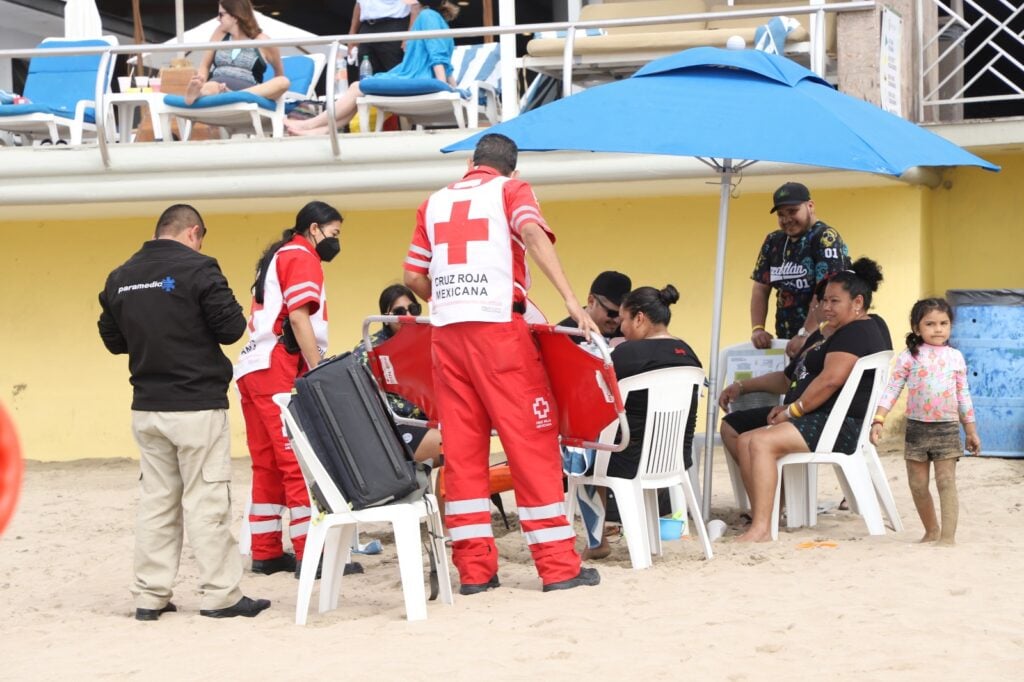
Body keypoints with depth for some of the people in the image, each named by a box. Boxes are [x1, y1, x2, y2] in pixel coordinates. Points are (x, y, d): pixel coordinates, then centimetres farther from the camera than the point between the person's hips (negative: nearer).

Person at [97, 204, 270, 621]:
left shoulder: (120, 278, 7)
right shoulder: (197, 269, -12)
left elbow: (112, 340, 14)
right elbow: (231, 327, -13)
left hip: (146, 407, 6)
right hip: (197, 406, -6)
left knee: (156, 501, 11)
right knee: (206, 503, -1)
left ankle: (150, 596, 13)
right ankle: (220, 595, 2)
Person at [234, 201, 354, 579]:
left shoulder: (278, 258, 26)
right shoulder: (302, 257, -2)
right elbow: (299, 318, -13)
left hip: (254, 369, 10)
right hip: (278, 369, -10)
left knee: (268, 463, 10)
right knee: (301, 462, -11)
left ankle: (266, 552, 12)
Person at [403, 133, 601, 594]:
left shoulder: (435, 202, 20)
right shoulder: (511, 190, 7)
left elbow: (413, 277, 15)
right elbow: (533, 235, -13)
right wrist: (571, 301, -22)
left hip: (446, 332, 4)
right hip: (497, 327, -4)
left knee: (462, 450, 6)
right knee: (532, 442, -1)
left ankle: (474, 568, 6)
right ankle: (558, 566, -1)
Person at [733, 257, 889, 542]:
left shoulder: (856, 333, -11)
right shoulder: (849, 332, 25)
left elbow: (831, 380, -22)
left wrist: (793, 411, -13)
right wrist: (791, 407, 14)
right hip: (828, 421, 12)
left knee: (762, 442, -27)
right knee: (745, 442, 2)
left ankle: (761, 529, -32)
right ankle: (759, 520, -9)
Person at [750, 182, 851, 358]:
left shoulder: (826, 238, -8)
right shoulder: (773, 242, 13)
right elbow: (760, 288, 13)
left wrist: (805, 335, -25)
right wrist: (757, 329, -3)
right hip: (786, 342, 6)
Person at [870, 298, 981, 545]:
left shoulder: (955, 357, 5)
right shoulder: (909, 357, -1)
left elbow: (963, 395, 11)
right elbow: (892, 390, -3)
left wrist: (971, 431, 12)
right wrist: (878, 420, -13)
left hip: (947, 428, 0)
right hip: (917, 428, 0)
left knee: (946, 483, -5)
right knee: (918, 486, 7)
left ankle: (948, 536, -5)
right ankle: (931, 531, 24)